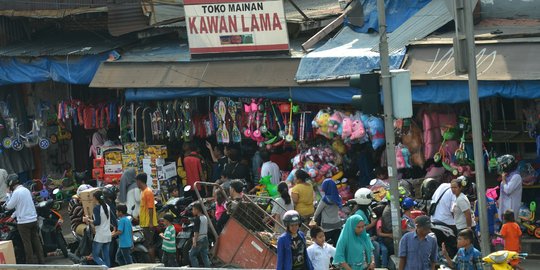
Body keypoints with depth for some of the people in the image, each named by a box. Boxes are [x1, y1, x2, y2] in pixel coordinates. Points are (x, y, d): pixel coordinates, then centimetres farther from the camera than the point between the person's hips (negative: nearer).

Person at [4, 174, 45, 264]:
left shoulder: (16, 193, -15)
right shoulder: (26, 190, 12)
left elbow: (9, 206, -8)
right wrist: (13, 216, 20)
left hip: (23, 221, -7)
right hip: (33, 219, 7)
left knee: (27, 243, 0)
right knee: (36, 241, 10)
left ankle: (31, 262, 2)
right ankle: (41, 261, 12)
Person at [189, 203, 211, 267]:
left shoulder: (197, 219, -14)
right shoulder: (205, 218, 12)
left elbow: (196, 231, -19)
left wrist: (195, 241, -19)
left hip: (199, 240, -8)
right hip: (205, 239, 8)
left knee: (192, 255, 0)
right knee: (205, 255, 9)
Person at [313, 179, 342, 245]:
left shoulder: (325, 199, -13)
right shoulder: (338, 198, 2)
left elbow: (318, 211, -1)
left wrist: (314, 218, 19)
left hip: (328, 226, -5)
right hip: (337, 224, 5)